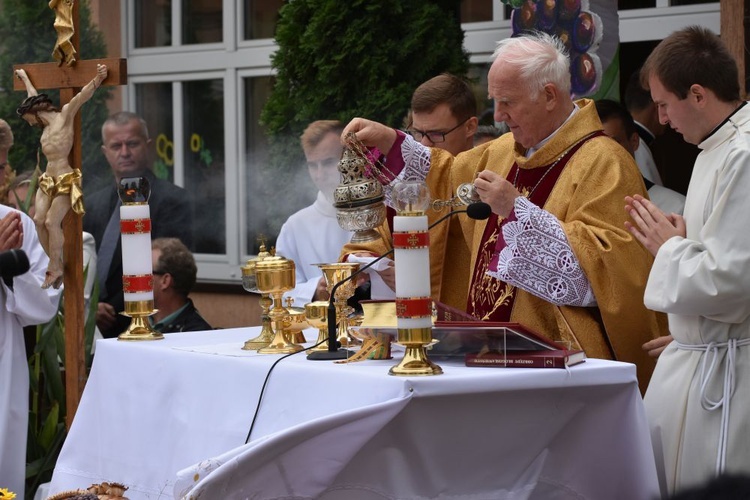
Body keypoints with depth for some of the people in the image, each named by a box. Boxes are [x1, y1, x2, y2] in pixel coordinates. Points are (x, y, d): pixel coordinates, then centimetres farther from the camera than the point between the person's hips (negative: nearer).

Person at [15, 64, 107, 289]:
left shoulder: (65, 115, -5)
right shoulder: (46, 125, 15)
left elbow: (82, 95, -21)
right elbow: (34, 97, 32)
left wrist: (97, 80, -36)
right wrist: (24, 78, 46)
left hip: (66, 180, -8)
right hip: (48, 179, 8)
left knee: (52, 222, -10)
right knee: (39, 220, -3)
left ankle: (55, 268, -1)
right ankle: (55, 264, 3)